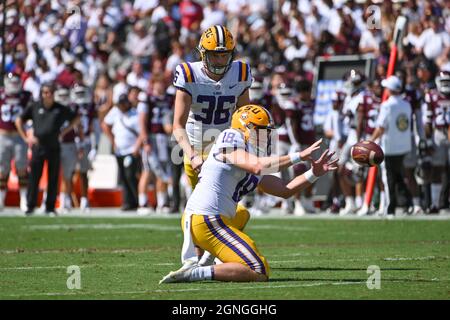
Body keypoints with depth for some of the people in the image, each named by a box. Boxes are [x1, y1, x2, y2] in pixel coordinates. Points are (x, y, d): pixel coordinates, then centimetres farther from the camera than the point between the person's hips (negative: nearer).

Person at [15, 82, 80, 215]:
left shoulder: (61, 109, 4)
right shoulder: (34, 107, 4)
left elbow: (76, 119, 18)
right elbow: (19, 121, 12)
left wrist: (64, 132, 9)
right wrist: (26, 138, 5)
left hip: (54, 148, 1)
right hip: (38, 147, -1)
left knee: (53, 178, 3)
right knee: (34, 177, -3)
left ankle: (50, 207, 11)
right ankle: (30, 206, 3)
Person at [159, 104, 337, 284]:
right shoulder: (231, 138, -5)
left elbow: (284, 190, 20)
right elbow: (258, 166, -21)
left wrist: (314, 173, 11)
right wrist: (298, 157, -16)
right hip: (207, 221, -10)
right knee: (259, 273, -11)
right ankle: (194, 273, -17)